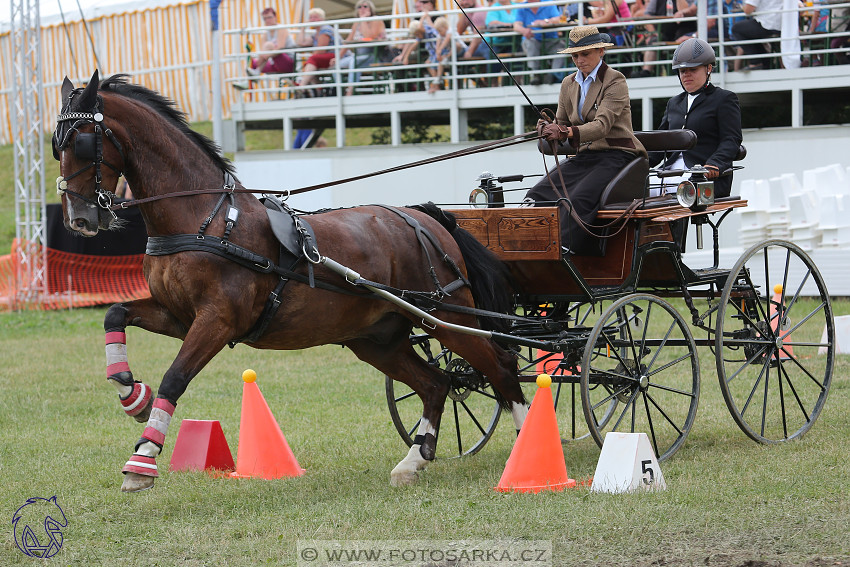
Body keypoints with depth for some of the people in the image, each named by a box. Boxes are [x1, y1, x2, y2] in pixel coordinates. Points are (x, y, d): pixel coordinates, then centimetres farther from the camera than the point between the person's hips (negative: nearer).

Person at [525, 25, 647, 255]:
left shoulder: (615, 81, -6)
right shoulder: (569, 84, 15)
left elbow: (602, 125, -19)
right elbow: (561, 124, 18)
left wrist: (568, 132, -35)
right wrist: (549, 130, -8)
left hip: (615, 156, -7)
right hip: (583, 157, 7)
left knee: (578, 199, -33)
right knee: (537, 195, -18)